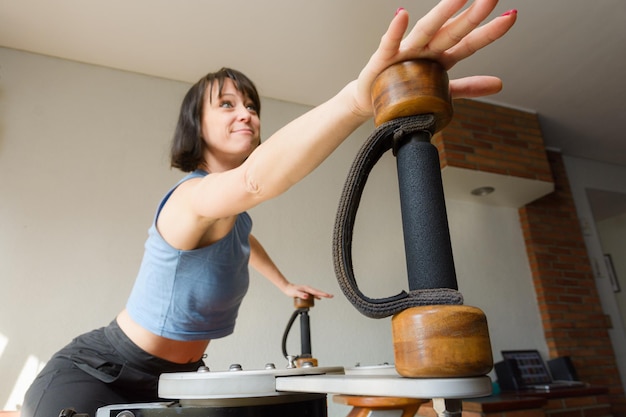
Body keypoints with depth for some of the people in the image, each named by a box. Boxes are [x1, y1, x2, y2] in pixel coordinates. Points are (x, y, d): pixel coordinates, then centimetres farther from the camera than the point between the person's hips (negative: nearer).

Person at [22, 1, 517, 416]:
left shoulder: (232, 211, -1)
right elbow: (254, 180, -52)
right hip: (95, 374, -7)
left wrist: (286, 284, 28)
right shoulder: (194, 196, -27)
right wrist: (359, 96, -66)